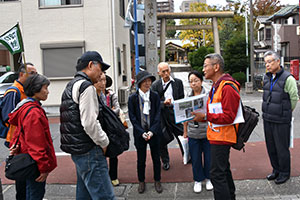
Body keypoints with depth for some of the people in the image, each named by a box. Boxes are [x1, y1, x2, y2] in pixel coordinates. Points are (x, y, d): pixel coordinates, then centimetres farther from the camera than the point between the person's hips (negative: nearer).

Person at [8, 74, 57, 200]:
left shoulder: (25, 108, 11)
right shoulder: (34, 112, -23)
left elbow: (19, 132, 19)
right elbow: (37, 143, -24)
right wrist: (44, 167, -20)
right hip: (35, 163, -10)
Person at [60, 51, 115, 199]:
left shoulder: (71, 86, 19)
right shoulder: (86, 86, -13)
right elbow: (89, 123, -22)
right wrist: (104, 142, -8)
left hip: (76, 149, 11)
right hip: (88, 150, -11)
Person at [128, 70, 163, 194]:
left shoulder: (155, 96, -1)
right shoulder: (132, 98, -3)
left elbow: (158, 115, -3)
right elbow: (132, 117, -4)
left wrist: (152, 131, -13)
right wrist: (142, 132, -13)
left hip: (154, 132, 1)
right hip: (139, 133, -1)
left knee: (156, 158, 10)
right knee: (141, 159, 10)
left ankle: (157, 181, 27)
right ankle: (141, 181, 28)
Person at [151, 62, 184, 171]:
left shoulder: (178, 82, 3)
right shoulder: (155, 85, -1)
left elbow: (181, 99, 4)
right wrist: (164, 103, -21)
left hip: (175, 112, 0)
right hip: (161, 114, 0)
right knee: (162, 139, 7)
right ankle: (165, 161, 25)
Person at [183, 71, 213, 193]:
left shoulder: (208, 95, -6)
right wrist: (185, 131, 13)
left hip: (207, 132, -2)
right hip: (193, 134, 2)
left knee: (208, 157, 10)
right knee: (195, 159, 10)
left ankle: (208, 178, 32)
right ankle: (198, 180, 29)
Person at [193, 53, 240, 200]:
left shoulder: (228, 87, -18)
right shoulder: (216, 86, 16)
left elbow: (229, 116, -23)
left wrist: (205, 116, -23)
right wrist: (201, 116, 6)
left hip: (221, 137, -11)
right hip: (217, 136, 11)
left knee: (216, 174, -9)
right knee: (224, 170, 22)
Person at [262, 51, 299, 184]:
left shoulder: (288, 78, -14)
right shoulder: (267, 78, 7)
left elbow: (294, 98, -7)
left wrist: (286, 113, 3)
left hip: (281, 121, -6)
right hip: (267, 119, 6)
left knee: (282, 148, 4)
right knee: (271, 147, 15)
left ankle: (285, 173, 21)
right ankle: (276, 170, 31)